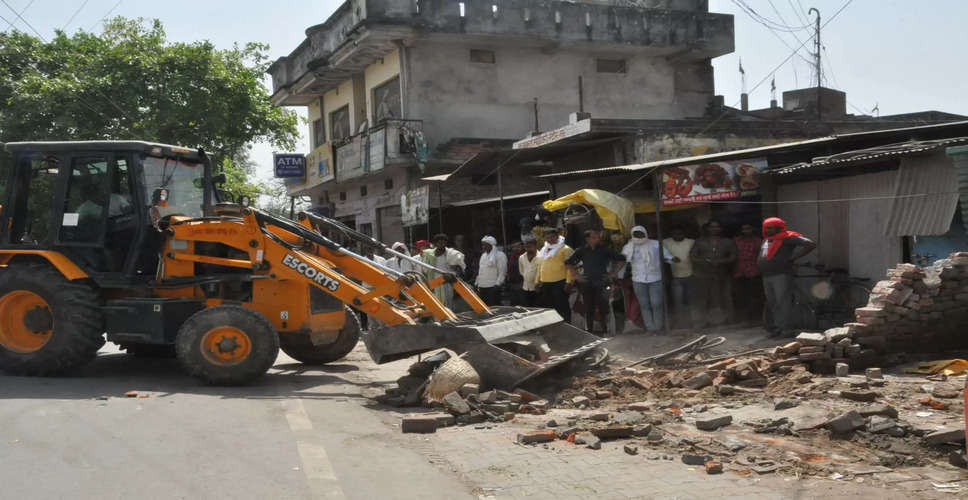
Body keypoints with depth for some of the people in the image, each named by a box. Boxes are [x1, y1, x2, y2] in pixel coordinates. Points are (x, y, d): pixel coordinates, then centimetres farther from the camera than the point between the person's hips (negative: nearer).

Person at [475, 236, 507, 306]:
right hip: (482, 287, 8)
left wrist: (497, 284, -17)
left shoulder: (500, 255, -6)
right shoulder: (483, 255, 19)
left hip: (493, 287, -8)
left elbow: (502, 272, -11)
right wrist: (477, 282, 19)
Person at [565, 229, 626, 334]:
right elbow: (568, 262, 17)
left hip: (601, 282, -2)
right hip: (587, 283, 2)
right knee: (589, 309, 5)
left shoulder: (605, 250, 1)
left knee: (603, 308, -9)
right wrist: (577, 275, 9)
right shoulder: (582, 250, 7)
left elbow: (621, 259, 5)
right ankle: (589, 330, 13)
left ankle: (605, 330, -2)